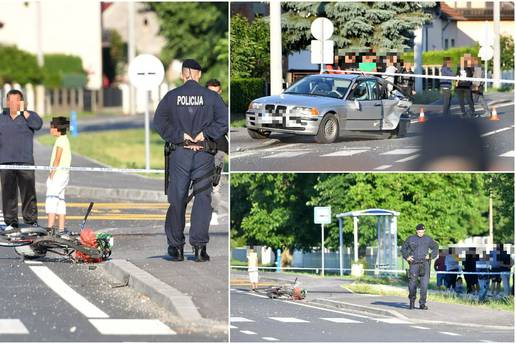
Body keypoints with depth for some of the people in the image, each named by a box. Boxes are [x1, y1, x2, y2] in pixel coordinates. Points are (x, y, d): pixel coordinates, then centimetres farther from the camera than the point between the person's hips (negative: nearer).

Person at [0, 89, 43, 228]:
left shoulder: (29, 115, 8)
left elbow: (37, 124, -13)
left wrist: (23, 111, -8)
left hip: (25, 161, -2)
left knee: (28, 192, -5)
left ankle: (31, 220, -1)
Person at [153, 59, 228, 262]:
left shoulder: (171, 96, 2)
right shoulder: (210, 96, 0)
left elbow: (159, 122, -7)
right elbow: (224, 120, -10)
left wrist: (181, 136, -8)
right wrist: (204, 134, -7)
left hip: (179, 154, 1)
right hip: (204, 154, -1)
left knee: (177, 200, 8)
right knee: (202, 199, 3)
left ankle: (176, 246, 9)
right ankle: (199, 247, -3)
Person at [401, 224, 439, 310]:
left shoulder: (428, 239, 8)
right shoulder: (411, 239, 7)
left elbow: (436, 248, 18)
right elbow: (403, 248, 18)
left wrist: (431, 256, 3)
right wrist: (407, 257, 3)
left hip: (424, 264, 0)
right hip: (414, 264, 0)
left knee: (424, 284, -8)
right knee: (412, 283, -3)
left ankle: (422, 304, -3)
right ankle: (412, 302, 20)